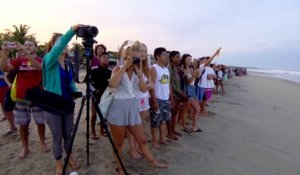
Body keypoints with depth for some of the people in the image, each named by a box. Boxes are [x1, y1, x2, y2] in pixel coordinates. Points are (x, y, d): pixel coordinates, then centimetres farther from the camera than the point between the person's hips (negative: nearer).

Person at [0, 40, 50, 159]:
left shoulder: (41, 60, 0)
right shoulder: (19, 60, 5)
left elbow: (39, 67, -23)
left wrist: (27, 54, -33)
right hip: (21, 98, 2)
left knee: (40, 122, 10)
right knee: (23, 124, 9)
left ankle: (42, 143, 28)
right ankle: (25, 147, 24)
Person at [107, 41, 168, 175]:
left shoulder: (137, 71, 7)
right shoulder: (118, 68, -5)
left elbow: (144, 89, -3)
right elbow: (112, 84, -26)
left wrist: (139, 74, -13)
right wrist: (125, 67, -21)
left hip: (133, 107, 5)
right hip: (119, 107, -4)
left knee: (142, 140, 17)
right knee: (118, 142, 10)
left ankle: (152, 161, 36)